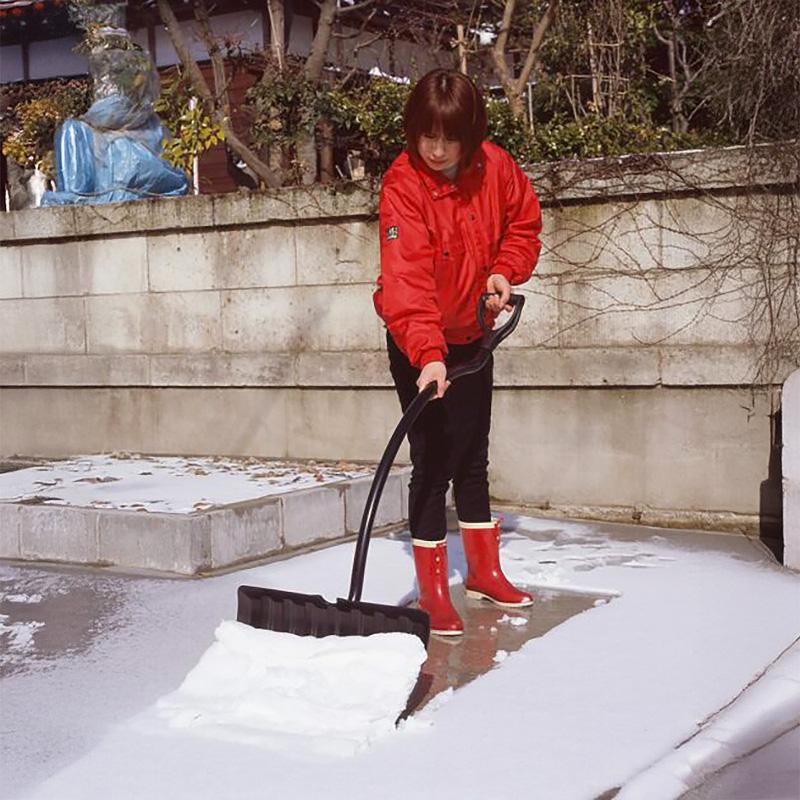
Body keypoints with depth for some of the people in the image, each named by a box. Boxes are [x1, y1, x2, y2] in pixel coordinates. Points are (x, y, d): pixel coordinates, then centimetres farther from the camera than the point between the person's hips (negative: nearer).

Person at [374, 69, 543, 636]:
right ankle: (433, 592, 5)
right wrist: (428, 354, -45)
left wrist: (506, 270, -9)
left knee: (473, 456, 16)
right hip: (417, 343, -5)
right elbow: (406, 276, -34)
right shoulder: (403, 184, -24)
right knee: (432, 461, -5)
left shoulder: (495, 167, -9)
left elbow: (524, 221, 10)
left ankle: (484, 571, 30)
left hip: (472, 334, 5)